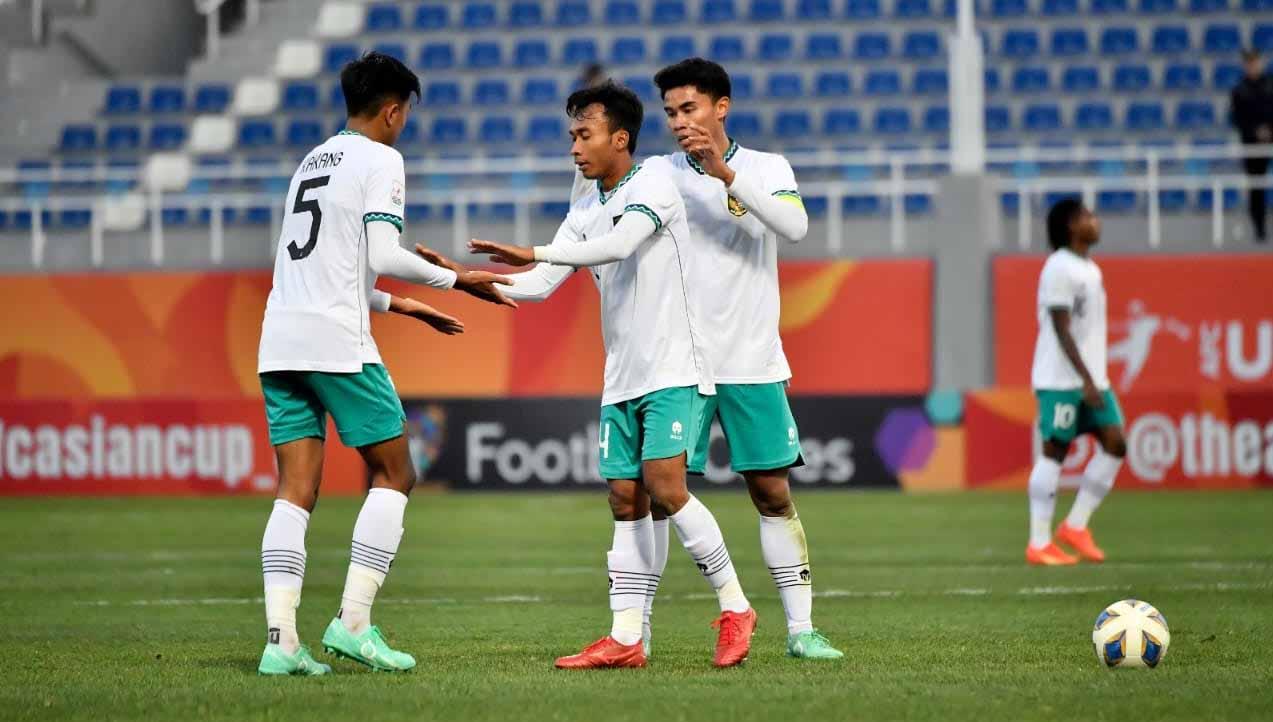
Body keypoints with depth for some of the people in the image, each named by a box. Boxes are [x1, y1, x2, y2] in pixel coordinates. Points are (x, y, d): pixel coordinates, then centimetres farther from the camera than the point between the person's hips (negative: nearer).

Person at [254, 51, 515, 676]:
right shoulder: (380, 160, -2)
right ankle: (353, 621, -4)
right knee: (393, 475, 4)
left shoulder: (314, 160, 23)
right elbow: (382, 256, -12)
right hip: (337, 342, -7)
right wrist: (457, 279, -1)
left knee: (296, 490, 3)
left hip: (279, 341, 7)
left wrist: (396, 304, 34)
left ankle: (281, 638, -9)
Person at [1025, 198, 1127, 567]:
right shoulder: (1059, 270, -13)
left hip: (1092, 378, 9)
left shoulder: (1089, 269, 16)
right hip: (1062, 380, -9)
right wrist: (1086, 379, -22)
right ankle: (1039, 544, -1)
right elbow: (1061, 329, -18)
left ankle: (1075, 526, 9)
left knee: (1115, 443, 1)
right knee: (1054, 451, -5)